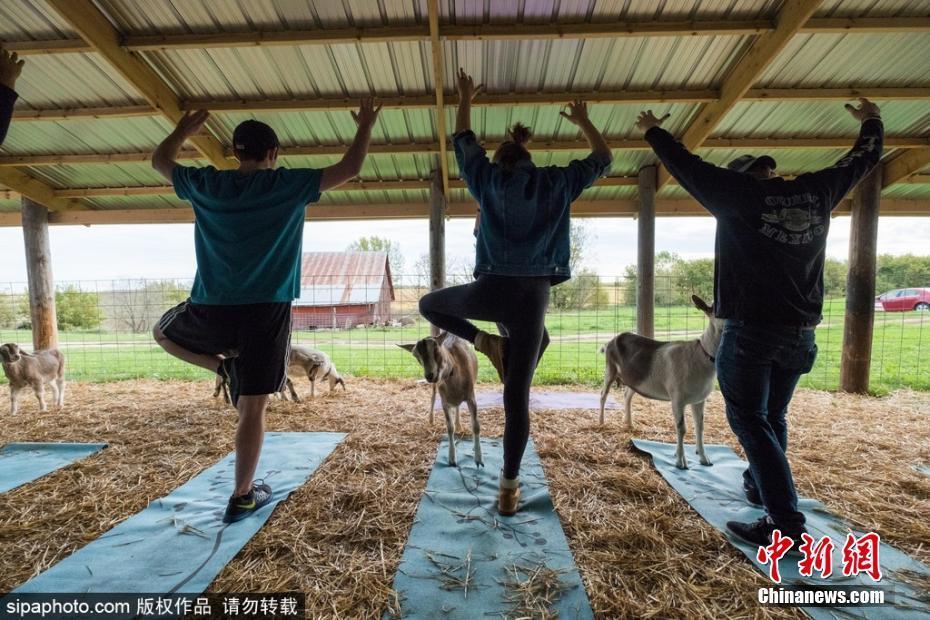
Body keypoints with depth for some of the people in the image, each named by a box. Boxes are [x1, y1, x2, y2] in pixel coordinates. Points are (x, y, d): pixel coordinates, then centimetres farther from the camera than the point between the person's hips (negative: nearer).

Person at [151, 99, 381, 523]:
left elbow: (160, 160, 29)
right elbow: (349, 168, 3)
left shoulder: (206, 185, 8)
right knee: (253, 408, 6)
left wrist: (184, 130, 45)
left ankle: (224, 365, 15)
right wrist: (365, 127, 18)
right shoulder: (288, 185, -2)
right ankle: (243, 497, 17)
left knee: (163, 332, 36)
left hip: (211, 310, 2)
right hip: (266, 312, -2)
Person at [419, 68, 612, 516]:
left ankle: (483, 341, 5)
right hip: (534, 295, 2)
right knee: (517, 397, 9)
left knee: (429, 305, 28)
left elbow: (463, 142, 29)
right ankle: (508, 489, 15)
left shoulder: (489, 179, 10)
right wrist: (583, 122, 43)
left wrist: (465, 99, 44)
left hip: (492, 288, -1)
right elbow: (603, 159, 28)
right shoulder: (557, 182, 11)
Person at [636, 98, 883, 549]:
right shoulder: (815, 191, 9)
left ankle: (786, 524, -2)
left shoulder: (740, 193, -5)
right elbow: (863, 159, 27)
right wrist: (871, 121, 48)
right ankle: (760, 486, 37)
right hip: (799, 333, 6)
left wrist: (653, 130, 21)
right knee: (772, 417, 20)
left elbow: (686, 165, 4)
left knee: (750, 421, 0)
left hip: (750, 330, -6)